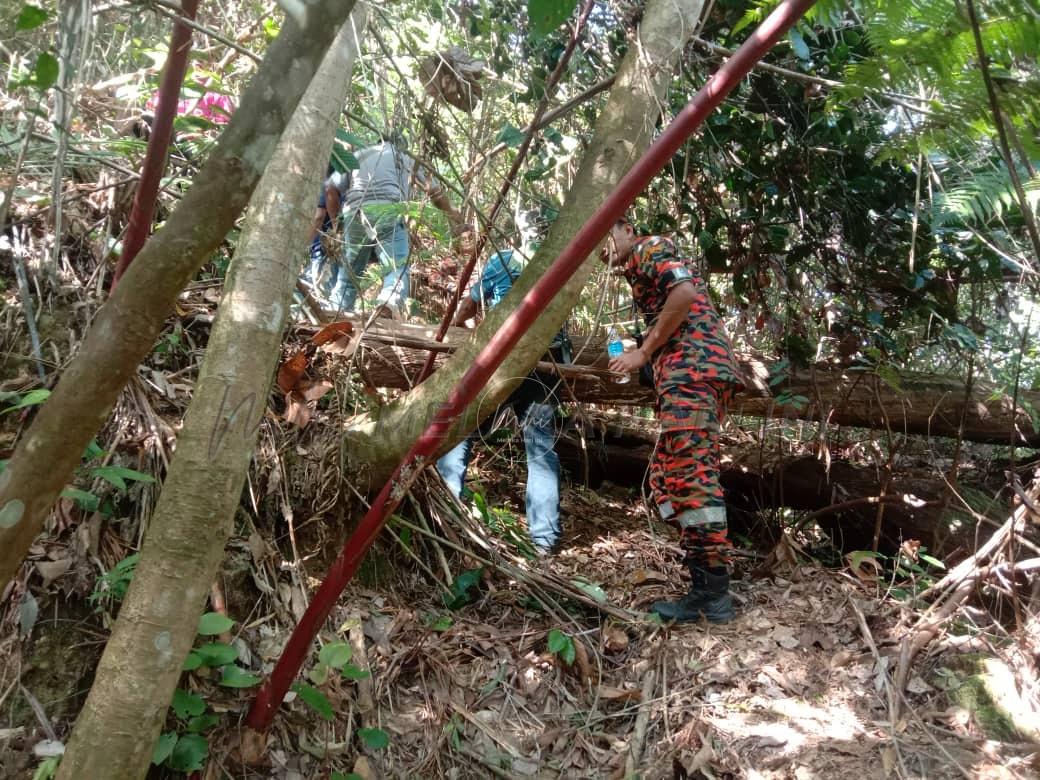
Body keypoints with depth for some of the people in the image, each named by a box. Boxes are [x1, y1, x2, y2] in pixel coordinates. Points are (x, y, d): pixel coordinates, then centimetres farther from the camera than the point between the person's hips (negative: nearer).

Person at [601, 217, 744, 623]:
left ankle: (713, 593, -10)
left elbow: (685, 292, -14)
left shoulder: (651, 247, 4)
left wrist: (644, 352, -10)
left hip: (693, 367, -10)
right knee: (665, 478, 9)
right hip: (688, 374, 10)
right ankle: (706, 584, 11)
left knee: (692, 475, -13)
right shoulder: (640, 274, 31)